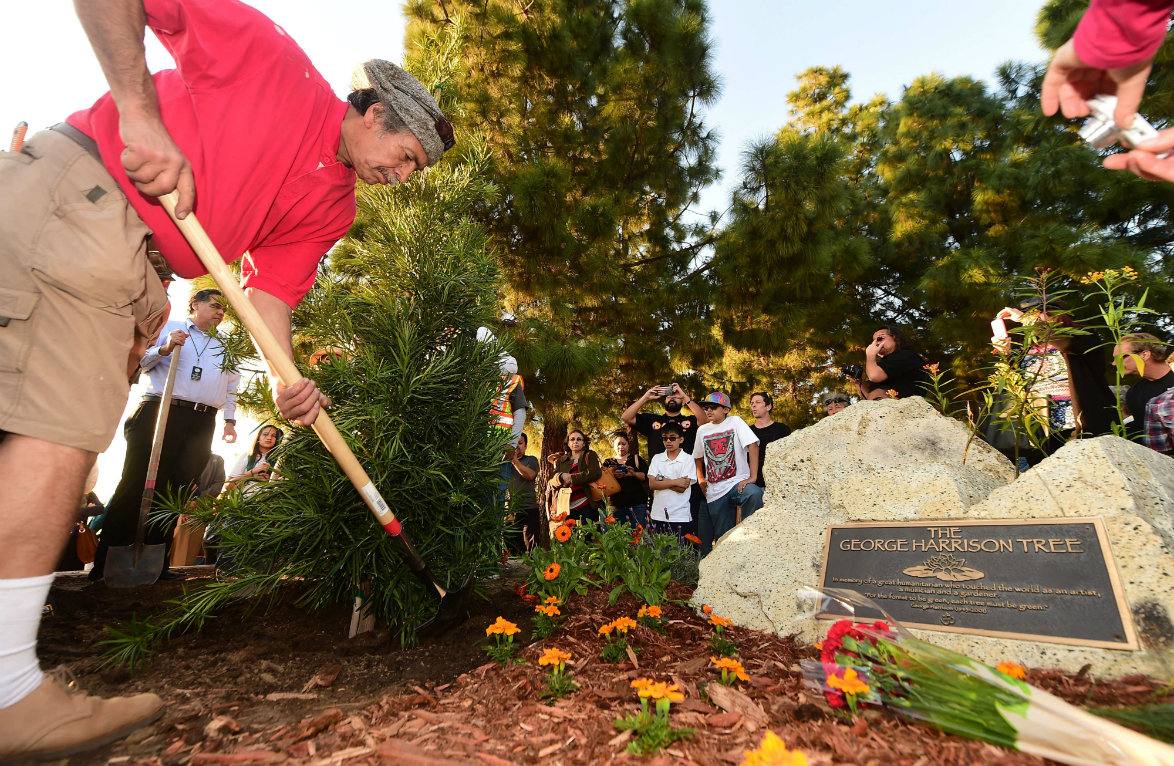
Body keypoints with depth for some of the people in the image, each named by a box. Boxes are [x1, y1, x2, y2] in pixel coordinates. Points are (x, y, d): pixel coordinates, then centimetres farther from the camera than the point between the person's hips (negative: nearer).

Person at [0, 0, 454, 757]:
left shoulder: (333, 207, 12)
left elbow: (273, 288, 6)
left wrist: (287, 376, -10)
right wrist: (139, 107, -17)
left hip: (133, 269, 8)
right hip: (75, 192, -8)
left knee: (67, 430, 2)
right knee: (62, 426, -16)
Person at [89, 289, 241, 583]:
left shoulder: (224, 348, 24)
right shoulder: (167, 328, 12)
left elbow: (231, 388, 24)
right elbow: (137, 359, 4)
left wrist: (230, 419, 14)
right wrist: (165, 349, -13)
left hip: (202, 423, 4)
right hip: (160, 412, -4)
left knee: (176, 492, 2)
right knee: (138, 484, -8)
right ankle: (105, 564, -1)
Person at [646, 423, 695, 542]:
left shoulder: (688, 459, -2)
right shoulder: (657, 458, 8)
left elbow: (682, 488, -10)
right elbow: (652, 484, -4)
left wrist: (662, 479, -6)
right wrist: (675, 482, -10)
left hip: (679, 517, -3)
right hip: (657, 515, 3)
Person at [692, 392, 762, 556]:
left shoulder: (735, 421, -2)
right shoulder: (702, 430, 11)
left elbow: (752, 445, -12)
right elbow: (698, 456, 27)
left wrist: (753, 477, -20)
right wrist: (700, 478, 15)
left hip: (738, 483, -4)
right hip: (714, 492, 4)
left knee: (754, 494, -38)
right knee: (723, 536, 4)